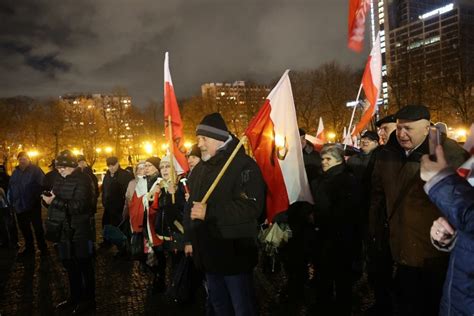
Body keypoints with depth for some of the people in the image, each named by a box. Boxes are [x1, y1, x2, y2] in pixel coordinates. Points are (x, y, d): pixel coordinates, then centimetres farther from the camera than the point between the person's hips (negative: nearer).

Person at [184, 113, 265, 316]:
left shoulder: (243, 164, -14)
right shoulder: (199, 168, 13)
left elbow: (251, 207, -25)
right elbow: (190, 206, 20)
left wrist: (209, 212, -28)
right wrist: (190, 239, 17)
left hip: (234, 254, -7)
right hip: (208, 253, 8)